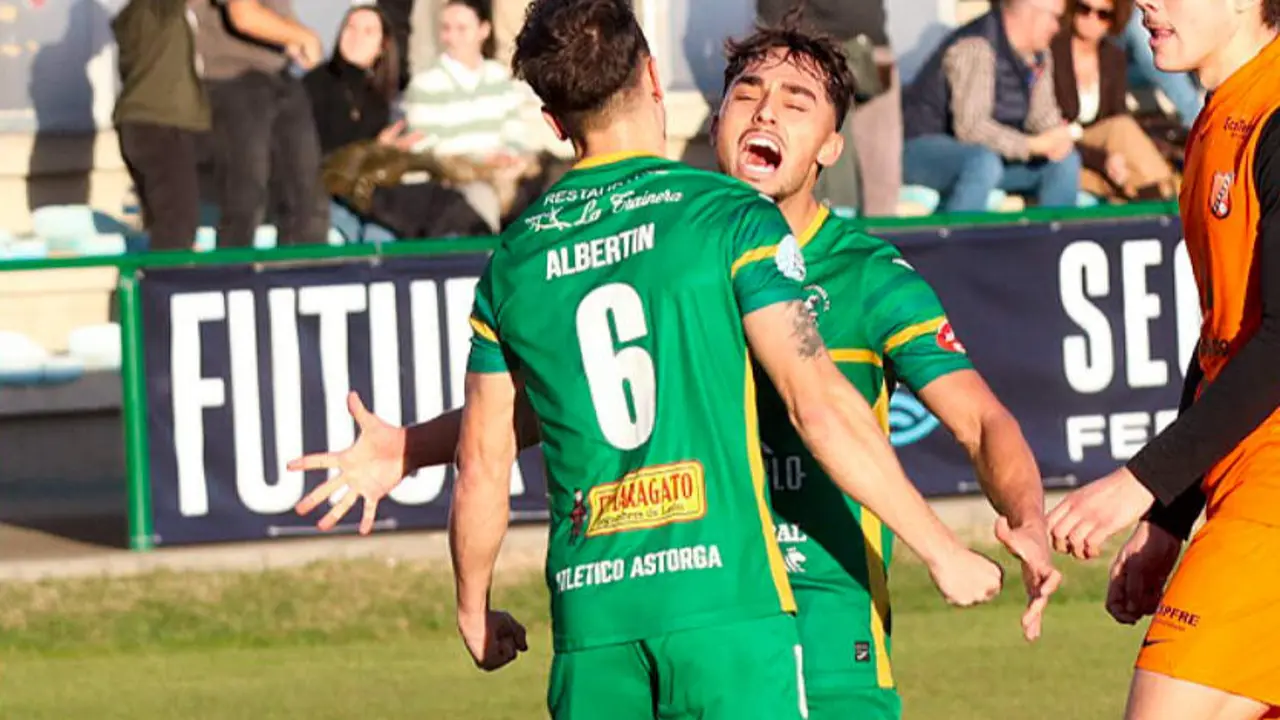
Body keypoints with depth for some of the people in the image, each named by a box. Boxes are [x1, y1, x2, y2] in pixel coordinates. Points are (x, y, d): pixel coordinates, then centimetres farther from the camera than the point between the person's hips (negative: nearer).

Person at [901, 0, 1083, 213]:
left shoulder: (1039, 54, 1)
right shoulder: (975, 47, -26)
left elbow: (1043, 115, 8)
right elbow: (970, 127, -32)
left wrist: (1059, 138, -16)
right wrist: (1034, 144, -29)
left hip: (982, 152, 9)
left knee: (1065, 160, 0)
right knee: (984, 162, -38)